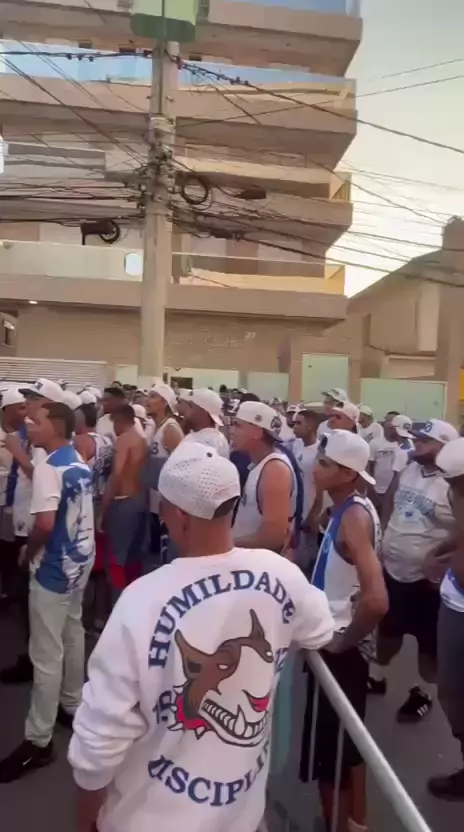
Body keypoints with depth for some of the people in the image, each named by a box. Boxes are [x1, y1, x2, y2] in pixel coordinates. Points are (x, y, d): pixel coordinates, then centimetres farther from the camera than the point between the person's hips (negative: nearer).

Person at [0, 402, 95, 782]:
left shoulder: (49, 467, -21)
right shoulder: (79, 463, 7)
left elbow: (45, 523, -29)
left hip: (55, 568, -9)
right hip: (81, 560, 9)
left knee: (46, 654, 1)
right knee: (73, 634, 21)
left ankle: (39, 740, 14)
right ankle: (72, 705, 38)